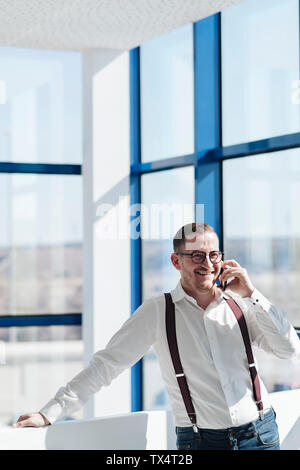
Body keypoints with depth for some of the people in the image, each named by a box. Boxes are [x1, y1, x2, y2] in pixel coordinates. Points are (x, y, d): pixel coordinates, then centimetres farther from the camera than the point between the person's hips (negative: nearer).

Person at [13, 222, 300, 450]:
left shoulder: (240, 304, 3)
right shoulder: (157, 312, -3)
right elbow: (106, 364, -3)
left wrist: (251, 294, -8)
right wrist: (49, 413, -9)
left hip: (260, 434, 2)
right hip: (200, 440, -2)